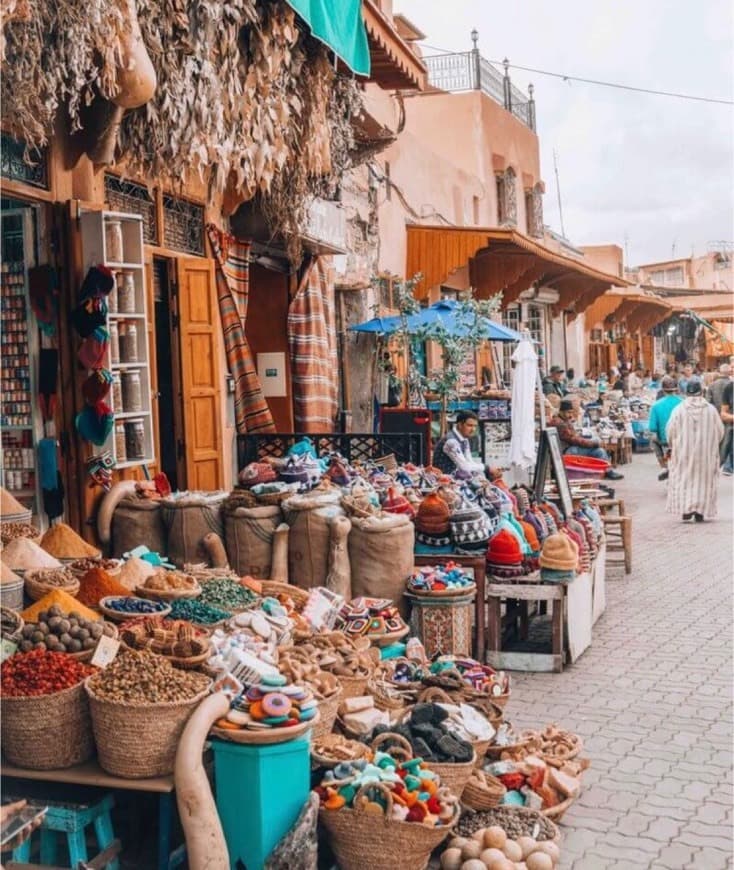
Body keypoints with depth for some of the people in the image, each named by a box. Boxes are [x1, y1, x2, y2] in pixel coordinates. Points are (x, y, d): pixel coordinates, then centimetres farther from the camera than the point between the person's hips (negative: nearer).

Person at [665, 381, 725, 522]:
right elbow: (720, 431, 2)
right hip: (706, 452, 1)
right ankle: (700, 512, 8)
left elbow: (670, 431, -5)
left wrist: (673, 446, 13)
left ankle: (686, 510, -3)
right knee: (703, 480, 9)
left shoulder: (678, 409, -8)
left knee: (684, 480, 7)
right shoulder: (711, 409, -5)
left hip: (683, 451, -1)